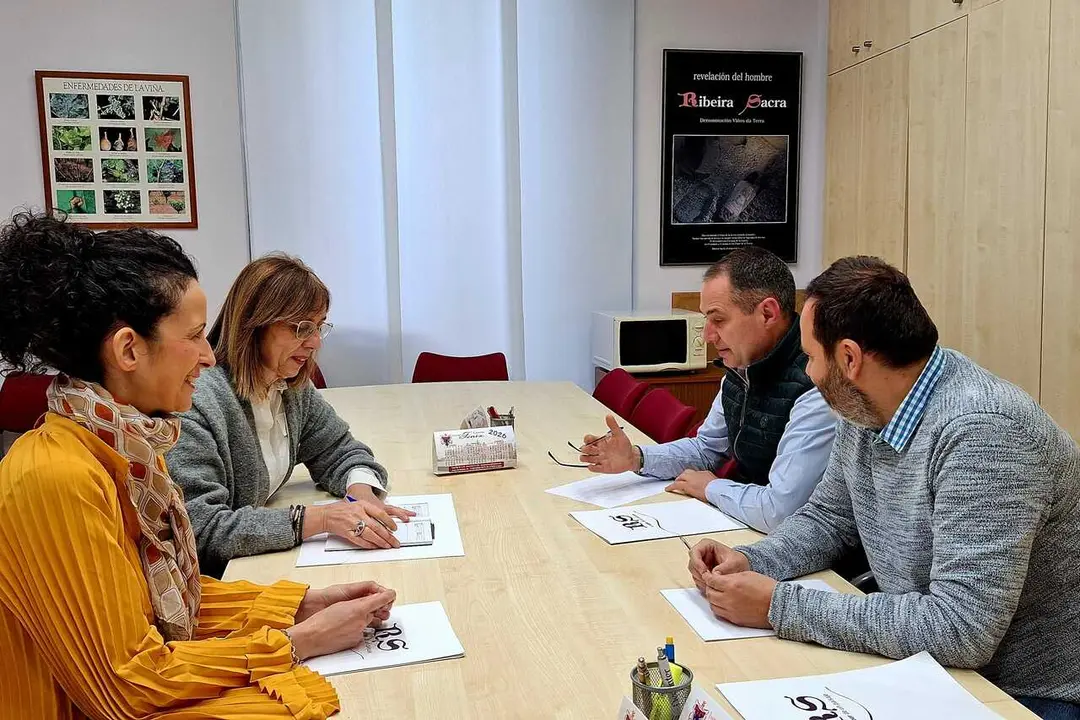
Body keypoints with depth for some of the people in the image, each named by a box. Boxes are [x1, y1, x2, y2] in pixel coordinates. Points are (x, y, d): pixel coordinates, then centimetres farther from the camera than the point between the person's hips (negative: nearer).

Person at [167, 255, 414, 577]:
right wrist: (318, 518, -31)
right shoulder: (196, 405, -23)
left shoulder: (294, 388, 1)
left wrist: (363, 493, -13)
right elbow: (201, 531, -27)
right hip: (212, 579, -7)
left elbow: (340, 452, 10)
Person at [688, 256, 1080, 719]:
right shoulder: (864, 407, -2)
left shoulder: (981, 431, -28)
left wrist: (780, 606, -26)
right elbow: (827, 518, 11)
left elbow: (961, 630, -32)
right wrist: (750, 562, -8)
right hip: (924, 666, 7)